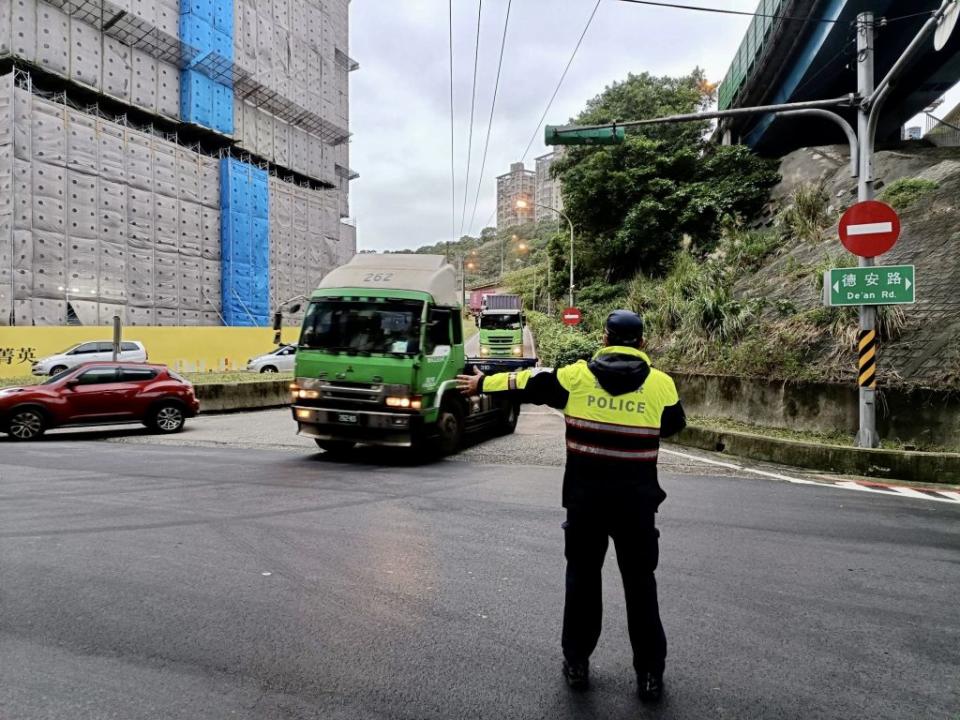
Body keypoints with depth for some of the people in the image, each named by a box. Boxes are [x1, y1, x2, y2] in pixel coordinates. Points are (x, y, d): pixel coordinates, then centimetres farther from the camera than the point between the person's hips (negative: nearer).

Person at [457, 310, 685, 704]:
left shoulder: (576, 375, -4)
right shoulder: (661, 383, -5)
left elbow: (526, 384, 8)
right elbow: (675, 424, 13)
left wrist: (483, 383, 24)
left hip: (585, 498, 0)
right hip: (636, 500, 0)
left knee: (582, 578, 16)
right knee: (640, 584, 12)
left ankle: (577, 663, 25)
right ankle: (650, 673, 19)